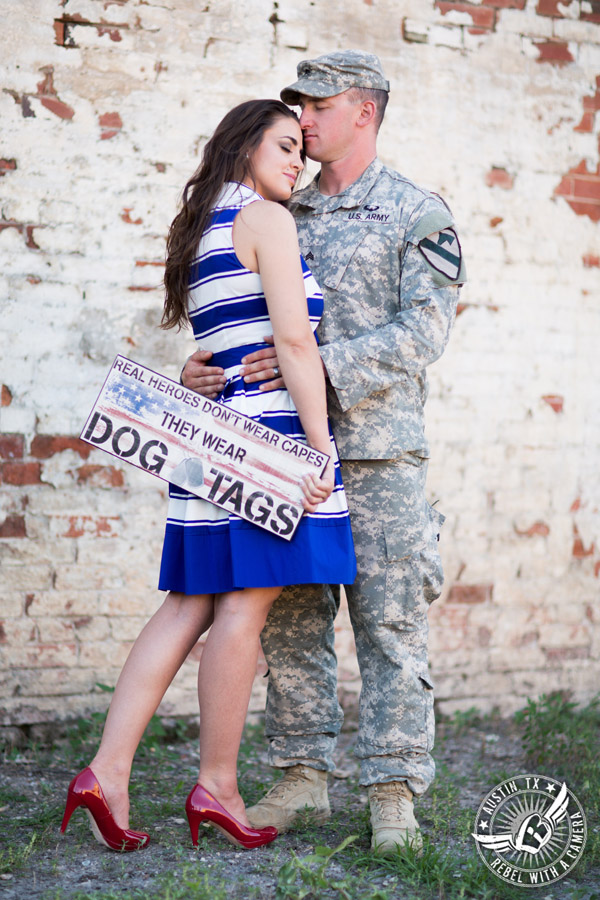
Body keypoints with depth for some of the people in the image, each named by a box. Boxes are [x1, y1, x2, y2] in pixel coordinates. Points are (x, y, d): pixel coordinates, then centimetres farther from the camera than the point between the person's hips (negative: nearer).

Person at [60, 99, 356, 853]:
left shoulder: (199, 231, 21)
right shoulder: (267, 220, -6)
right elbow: (294, 341, -12)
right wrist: (321, 447, -13)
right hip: (271, 431, -8)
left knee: (190, 608, 7)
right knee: (244, 608, -2)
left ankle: (107, 771, 2)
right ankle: (216, 786, 6)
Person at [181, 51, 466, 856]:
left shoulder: (418, 215, 0)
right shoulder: (285, 217, 17)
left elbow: (422, 331, -11)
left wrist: (320, 366, -21)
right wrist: (206, 366, -4)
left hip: (379, 452, -5)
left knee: (391, 625, -3)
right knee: (290, 623, 7)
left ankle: (394, 794, 3)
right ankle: (303, 778, 17)